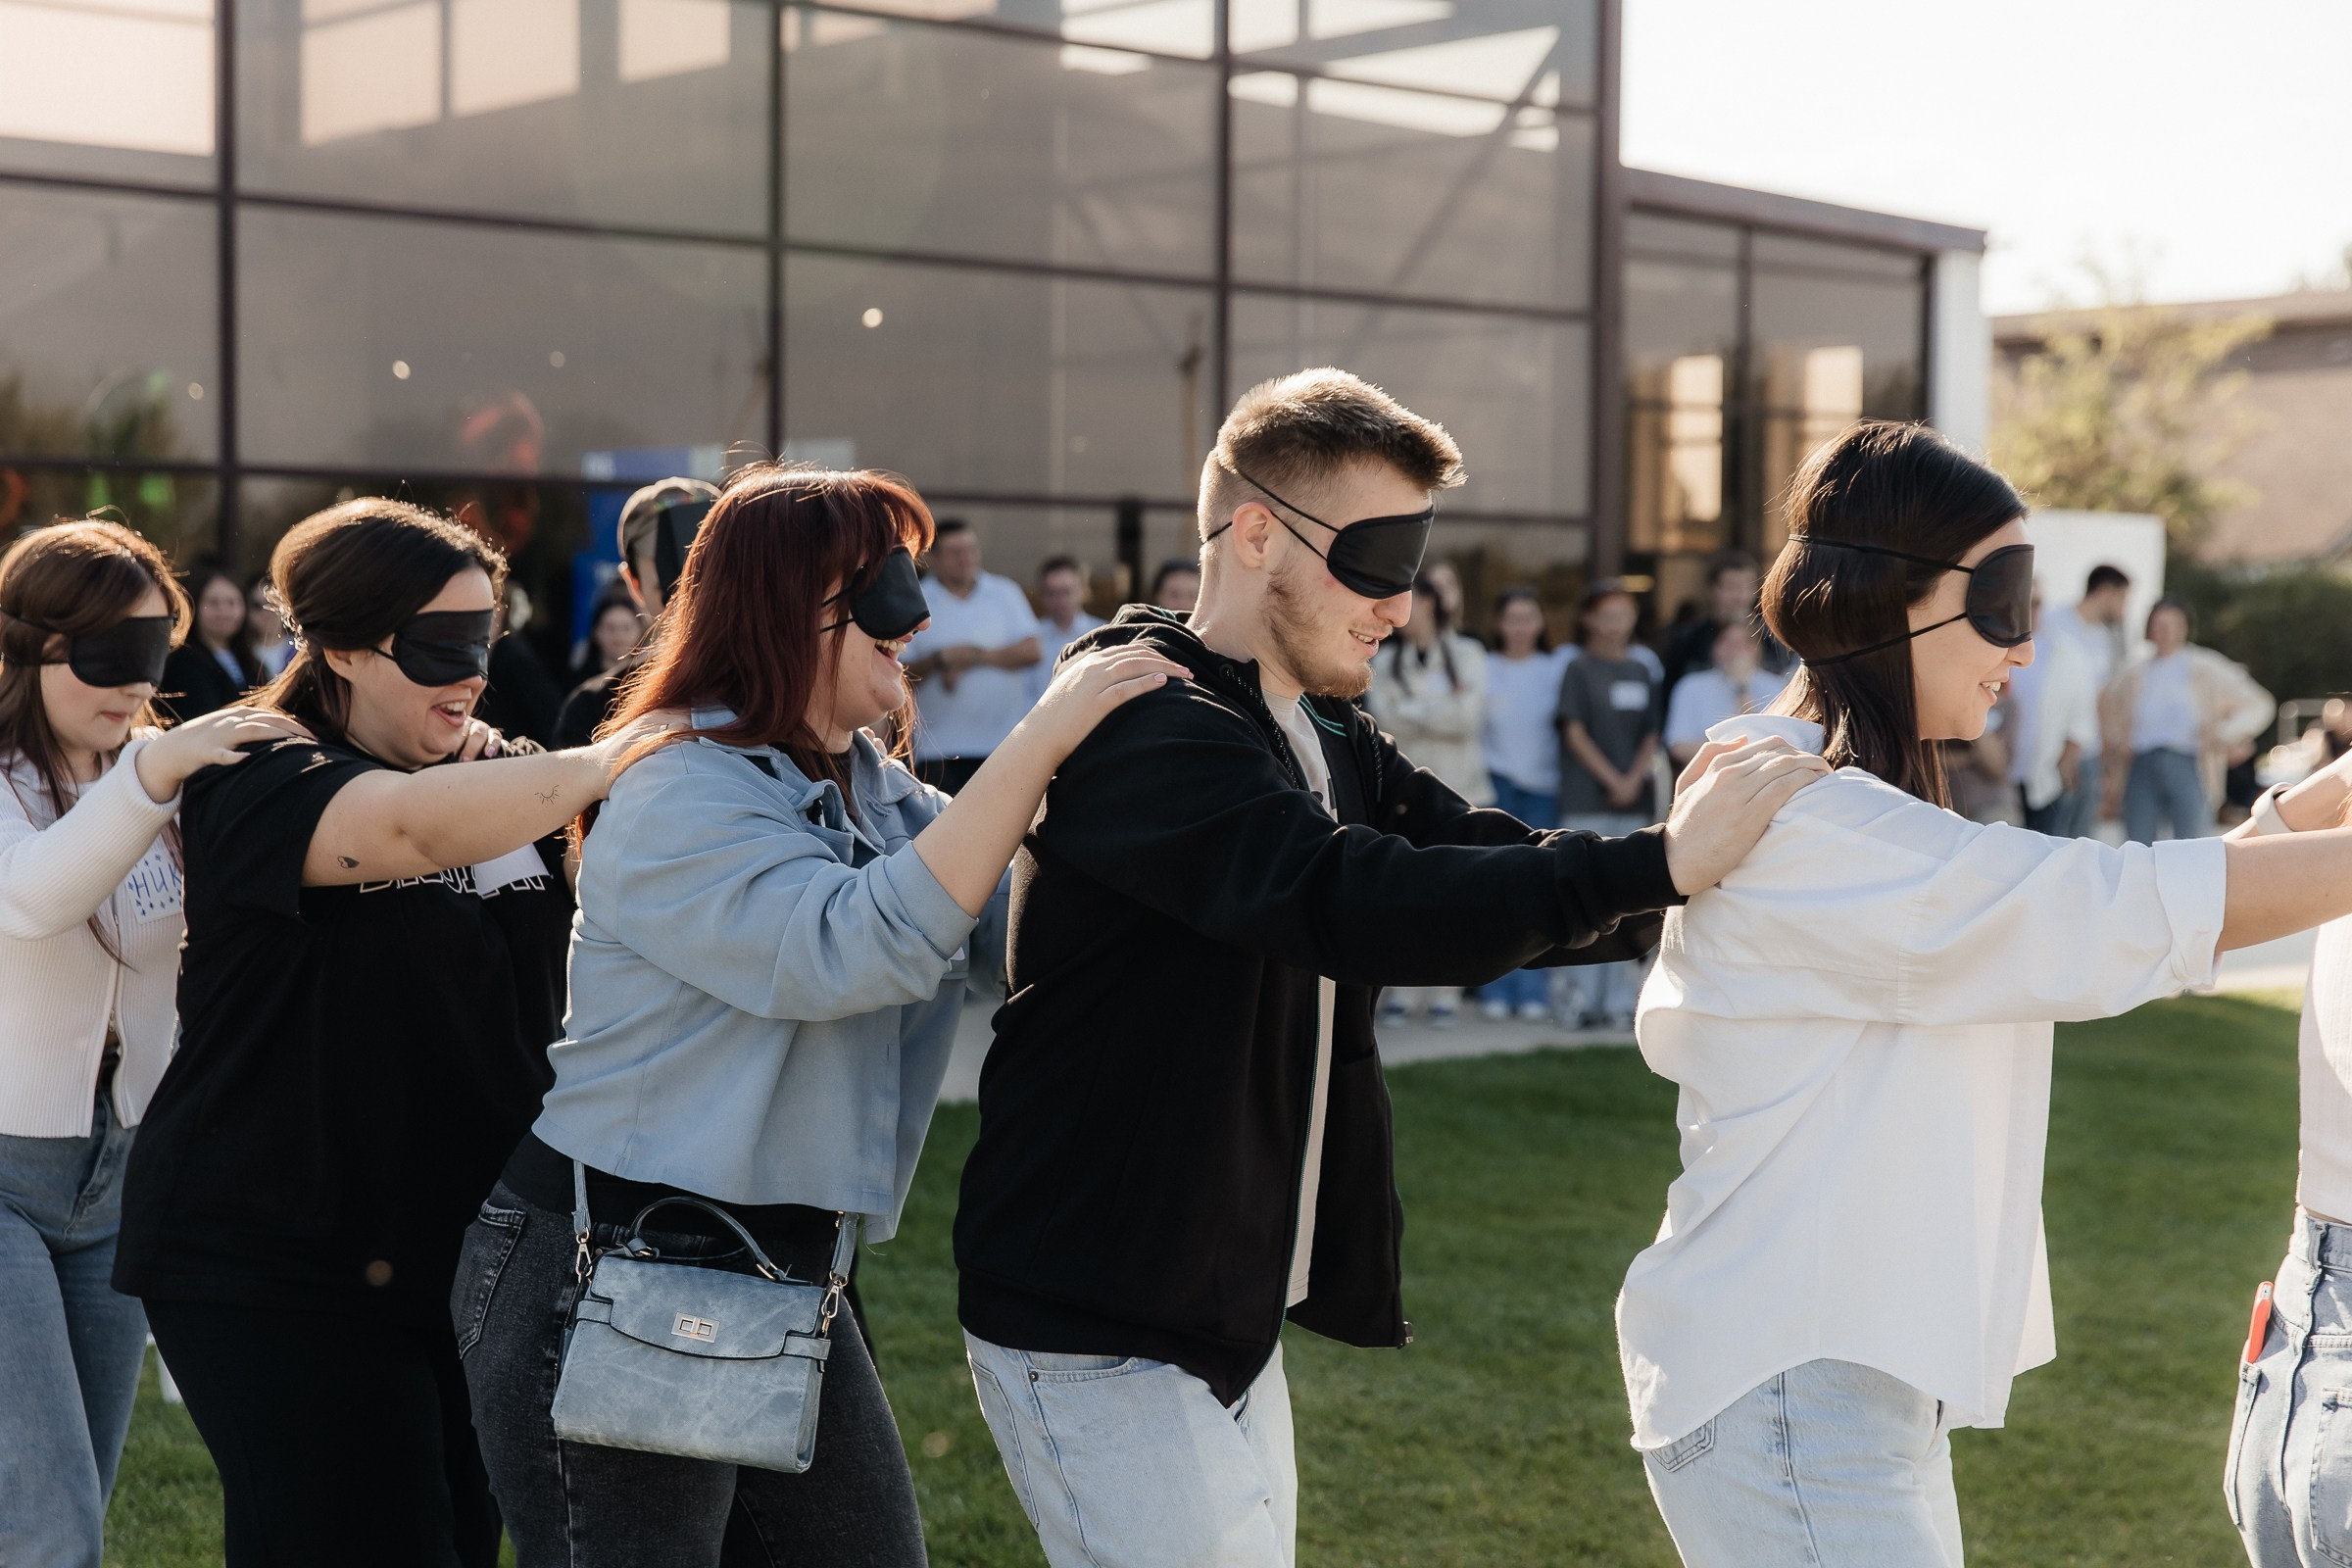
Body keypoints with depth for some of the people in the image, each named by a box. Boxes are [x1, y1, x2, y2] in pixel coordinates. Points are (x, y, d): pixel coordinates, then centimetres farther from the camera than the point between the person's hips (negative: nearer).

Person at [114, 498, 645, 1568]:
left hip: (466, 1251, 7)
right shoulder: (256, 785, -11)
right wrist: (611, 763, -24)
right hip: (273, 1268, -7)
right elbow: (417, 825, -30)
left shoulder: (505, 779, 11)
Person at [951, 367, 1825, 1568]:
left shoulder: (1335, 750, 12)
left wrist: (1726, 851, -12)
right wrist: (1657, 864, -35)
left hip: (1233, 1323, 9)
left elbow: (1501, 878, 4)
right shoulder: (1144, 728, -19)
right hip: (1099, 1341, -9)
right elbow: (1354, 905, -33)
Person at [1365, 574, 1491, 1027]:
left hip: (1457, 786, -1)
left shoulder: (1467, 654, 5)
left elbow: (1468, 717, -6)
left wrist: (1414, 711, -5)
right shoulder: (1386, 663, 10)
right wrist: (1443, 708, -10)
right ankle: (1401, 990, 2)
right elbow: (1387, 719, -5)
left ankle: (1445, 992, 3)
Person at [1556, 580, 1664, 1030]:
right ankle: (1587, 998, -3)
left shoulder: (1641, 671, 14)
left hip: (1634, 798, 4)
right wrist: (1611, 779, -11)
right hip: (1586, 800, -4)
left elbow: (1651, 736, 12)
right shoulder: (1579, 669, 1)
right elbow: (1575, 732, -5)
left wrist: (1634, 780, -3)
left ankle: (1621, 1002, 5)